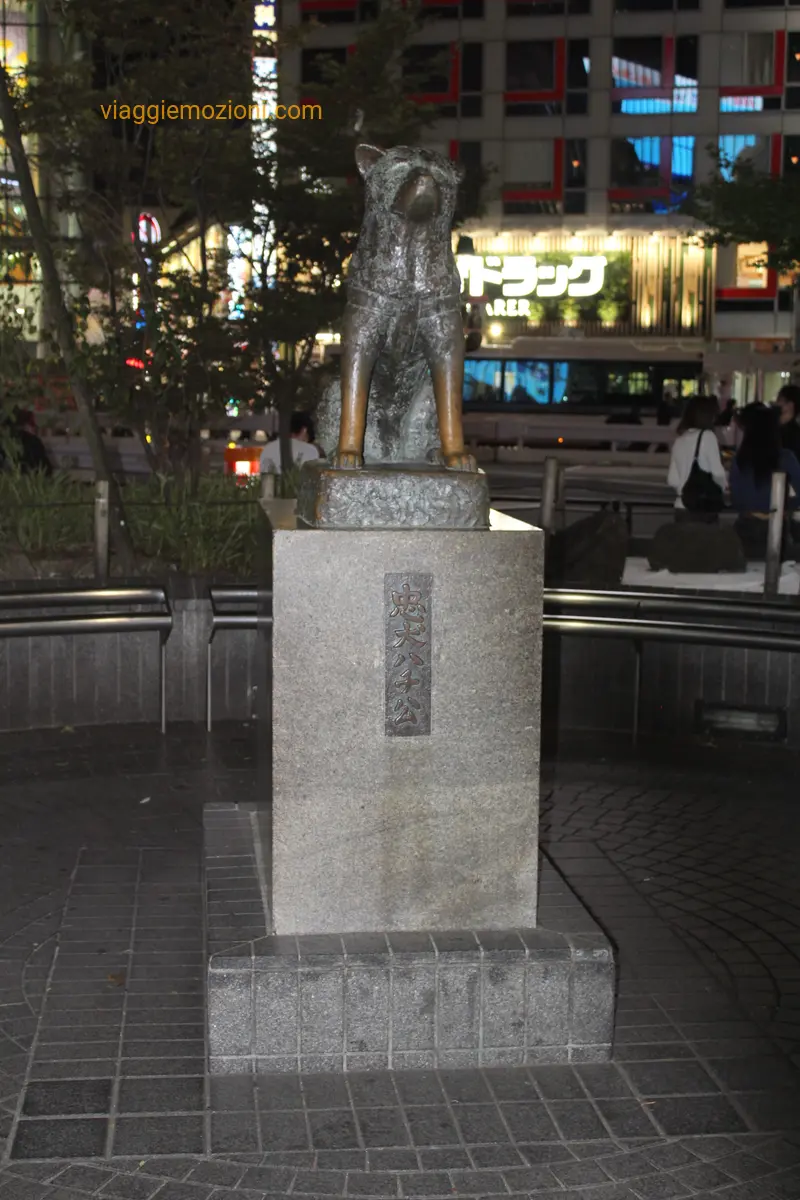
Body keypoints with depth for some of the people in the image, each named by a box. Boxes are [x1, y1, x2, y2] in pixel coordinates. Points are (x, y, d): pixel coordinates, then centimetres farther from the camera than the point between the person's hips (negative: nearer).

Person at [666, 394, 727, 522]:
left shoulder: (679, 438, 8)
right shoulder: (707, 436, -7)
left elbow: (672, 479, 9)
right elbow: (717, 473, -8)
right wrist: (723, 486, 12)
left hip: (681, 506, 6)